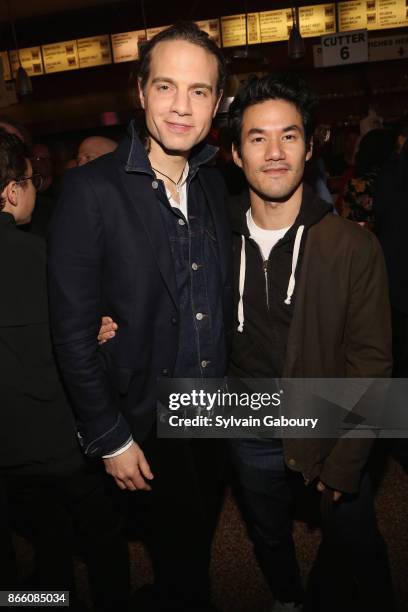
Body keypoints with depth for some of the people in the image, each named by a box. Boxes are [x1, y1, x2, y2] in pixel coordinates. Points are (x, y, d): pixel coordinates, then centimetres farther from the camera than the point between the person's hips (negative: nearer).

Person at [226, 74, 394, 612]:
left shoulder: (354, 248, -16)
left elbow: (372, 360, -12)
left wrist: (345, 459, -14)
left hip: (330, 430, -2)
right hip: (252, 433, 3)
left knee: (355, 546, 18)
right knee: (269, 540, 26)